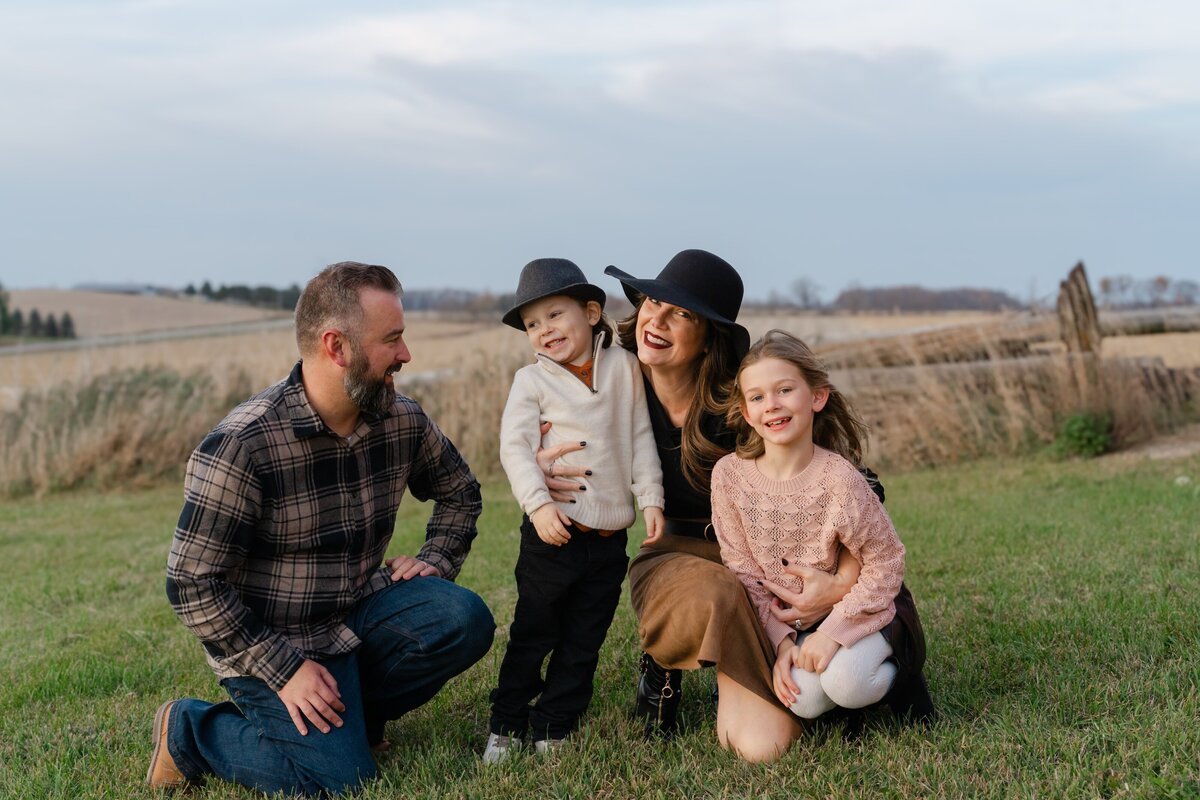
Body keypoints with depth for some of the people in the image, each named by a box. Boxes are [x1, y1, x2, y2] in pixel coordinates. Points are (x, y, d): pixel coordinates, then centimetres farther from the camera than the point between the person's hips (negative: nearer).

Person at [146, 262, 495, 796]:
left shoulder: (402, 420, -4)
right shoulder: (240, 446, -23)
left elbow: (459, 493, 17)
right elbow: (193, 585, -20)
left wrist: (435, 560, -1)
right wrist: (283, 670, -20)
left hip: (361, 610, 6)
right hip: (273, 642, -5)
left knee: (464, 621, -19)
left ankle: (354, 710, 5)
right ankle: (189, 731, 6)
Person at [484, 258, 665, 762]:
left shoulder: (622, 367, 5)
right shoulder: (532, 380, -2)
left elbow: (641, 437, 9)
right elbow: (514, 447, -10)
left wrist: (650, 498, 3)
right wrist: (538, 504, -22)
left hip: (610, 536, 3)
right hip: (553, 531, -3)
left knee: (583, 643, 10)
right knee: (533, 634, 4)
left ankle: (552, 730, 22)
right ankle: (505, 726, 18)